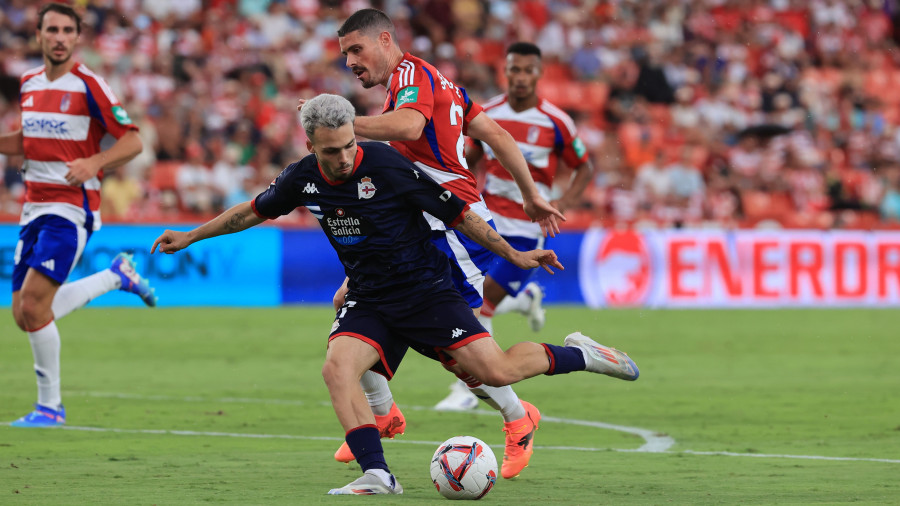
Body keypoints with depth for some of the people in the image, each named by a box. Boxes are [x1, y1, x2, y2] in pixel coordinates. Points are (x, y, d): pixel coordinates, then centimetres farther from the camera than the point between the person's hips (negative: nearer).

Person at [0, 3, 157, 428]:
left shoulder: (88, 85, -8)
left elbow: (132, 141, -8)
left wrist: (93, 162, -24)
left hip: (72, 205, -7)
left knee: (34, 304, -17)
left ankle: (50, 405, -2)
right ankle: (116, 275, 24)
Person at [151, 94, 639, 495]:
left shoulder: (387, 165, -18)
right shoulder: (302, 178, -4)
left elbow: (456, 212, -9)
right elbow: (254, 210, 18)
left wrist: (513, 254, -4)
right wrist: (190, 236, 22)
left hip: (427, 290, -4)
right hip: (368, 300, 4)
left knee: (496, 371, -17)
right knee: (337, 367, -25)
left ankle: (576, 354, 11)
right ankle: (377, 475, -25)